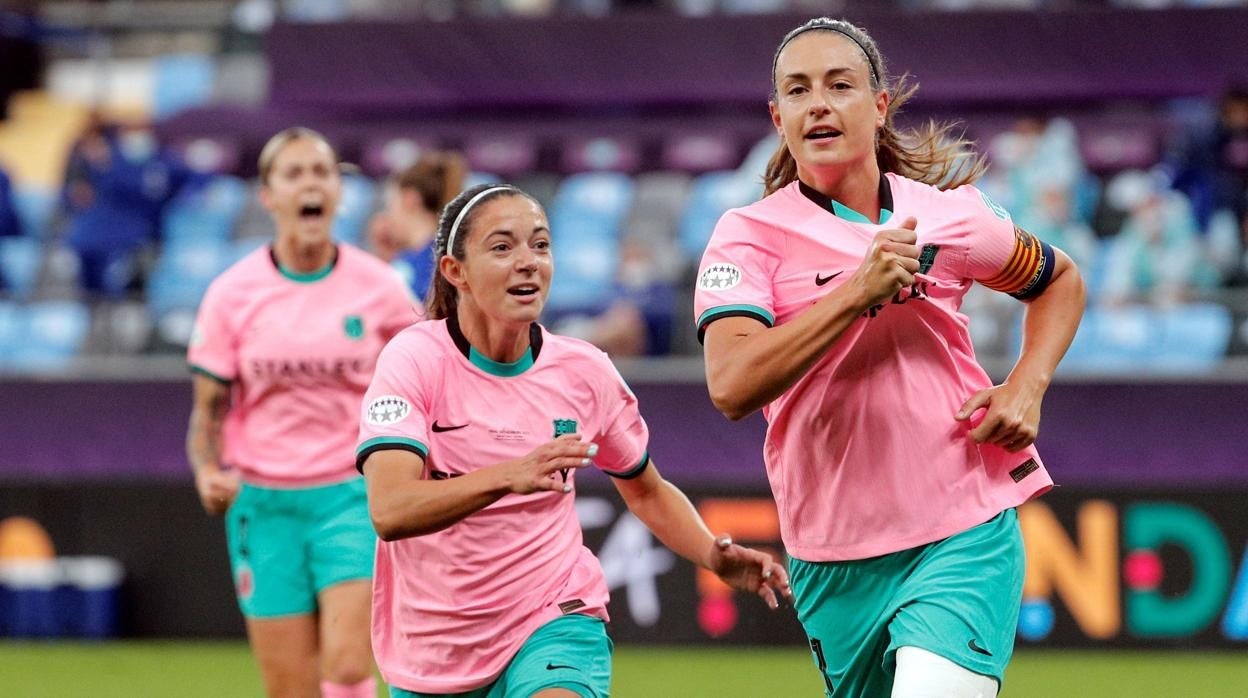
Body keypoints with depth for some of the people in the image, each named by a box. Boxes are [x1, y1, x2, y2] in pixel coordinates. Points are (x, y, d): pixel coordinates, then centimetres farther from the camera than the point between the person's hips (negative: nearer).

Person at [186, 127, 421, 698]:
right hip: (264, 502, 1)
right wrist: (208, 472, -14)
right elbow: (209, 409, 4)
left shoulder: (378, 287, -2)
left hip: (354, 497, -1)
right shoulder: (232, 293, -1)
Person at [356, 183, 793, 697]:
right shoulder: (415, 360, -13)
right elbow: (389, 511, -27)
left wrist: (714, 555, -5)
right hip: (429, 649, 0)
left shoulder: (585, 371, -2)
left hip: (554, 622, 0)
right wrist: (510, 476, -42)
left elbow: (647, 492, 15)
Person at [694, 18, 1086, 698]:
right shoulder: (748, 235, -3)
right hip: (833, 561, 1)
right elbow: (732, 387, -20)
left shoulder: (951, 215, 3)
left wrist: (1027, 387, 5)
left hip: (964, 538, -1)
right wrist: (860, 291, -24)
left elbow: (1059, 281, 23)